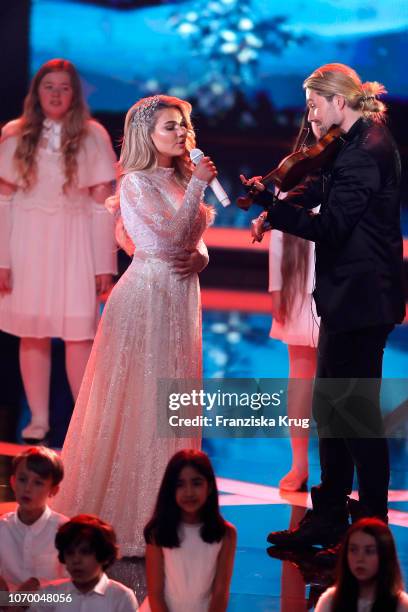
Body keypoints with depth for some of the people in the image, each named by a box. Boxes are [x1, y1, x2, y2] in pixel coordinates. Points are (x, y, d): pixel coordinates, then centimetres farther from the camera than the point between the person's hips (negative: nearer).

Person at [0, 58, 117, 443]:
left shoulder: (92, 137, 2)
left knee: (78, 334, -5)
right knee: (32, 334, 3)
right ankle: (38, 418, 12)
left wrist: (104, 265, -2)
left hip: (75, 243, -1)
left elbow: (102, 204, 1)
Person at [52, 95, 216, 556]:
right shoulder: (136, 183, -10)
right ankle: (125, 518, 0)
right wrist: (197, 186, -16)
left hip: (180, 294, 8)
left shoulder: (179, 179, 13)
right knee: (140, 401, -6)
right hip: (148, 291, -8)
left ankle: (161, 513, 16)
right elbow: (174, 232, -20)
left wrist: (199, 257, -5)